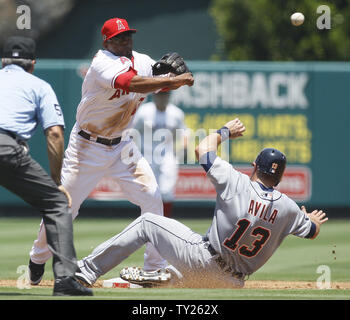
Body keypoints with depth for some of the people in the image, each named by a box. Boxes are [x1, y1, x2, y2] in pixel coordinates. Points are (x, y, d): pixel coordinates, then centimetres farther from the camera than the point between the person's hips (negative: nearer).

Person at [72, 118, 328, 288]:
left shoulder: (238, 183, -13)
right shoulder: (288, 208, -3)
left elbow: (203, 149, -3)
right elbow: (312, 232, 18)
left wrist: (226, 131, 15)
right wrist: (314, 220, 42)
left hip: (204, 260, -4)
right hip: (234, 283, 4)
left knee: (147, 222, 10)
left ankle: (88, 270, 10)